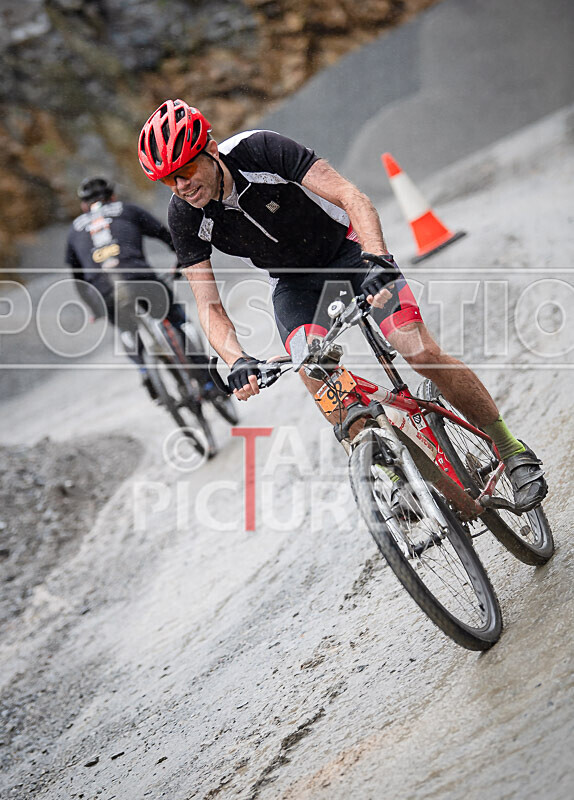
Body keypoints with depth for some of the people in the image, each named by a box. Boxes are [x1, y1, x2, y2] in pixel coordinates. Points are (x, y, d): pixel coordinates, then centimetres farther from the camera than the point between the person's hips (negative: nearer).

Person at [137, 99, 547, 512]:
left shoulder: (262, 150, -29)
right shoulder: (185, 217, -19)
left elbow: (353, 198, -33)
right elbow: (209, 306, -19)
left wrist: (378, 259, -51)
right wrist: (237, 361, -38)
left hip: (347, 246, -3)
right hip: (294, 282, 3)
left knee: (423, 353, -16)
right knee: (321, 385, -21)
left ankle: (511, 449, 1)